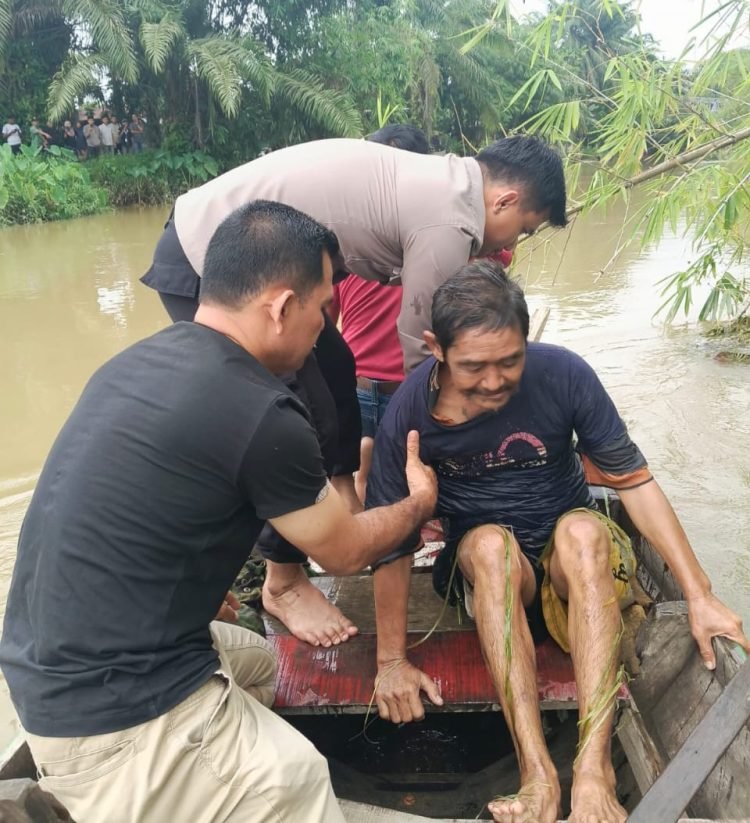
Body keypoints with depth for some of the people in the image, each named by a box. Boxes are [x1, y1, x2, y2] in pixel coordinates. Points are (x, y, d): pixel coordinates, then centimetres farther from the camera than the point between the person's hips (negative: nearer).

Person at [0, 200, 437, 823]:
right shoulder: (260, 414, -23)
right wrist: (420, 504, 13)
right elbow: (344, 553, -6)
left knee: (259, 662, 24)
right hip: (113, 717, -9)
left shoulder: (140, 360, 1)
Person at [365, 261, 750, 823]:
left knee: (582, 528, -34)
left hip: (576, 557, 0)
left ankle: (594, 772, -38)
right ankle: (538, 775, -35)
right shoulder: (411, 410, -19)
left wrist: (699, 595, -18)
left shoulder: (564, 374, -20)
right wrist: (392, 660, -12)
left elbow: (634, 481, -14)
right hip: (484, 565, 0)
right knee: (490, 544, -34)